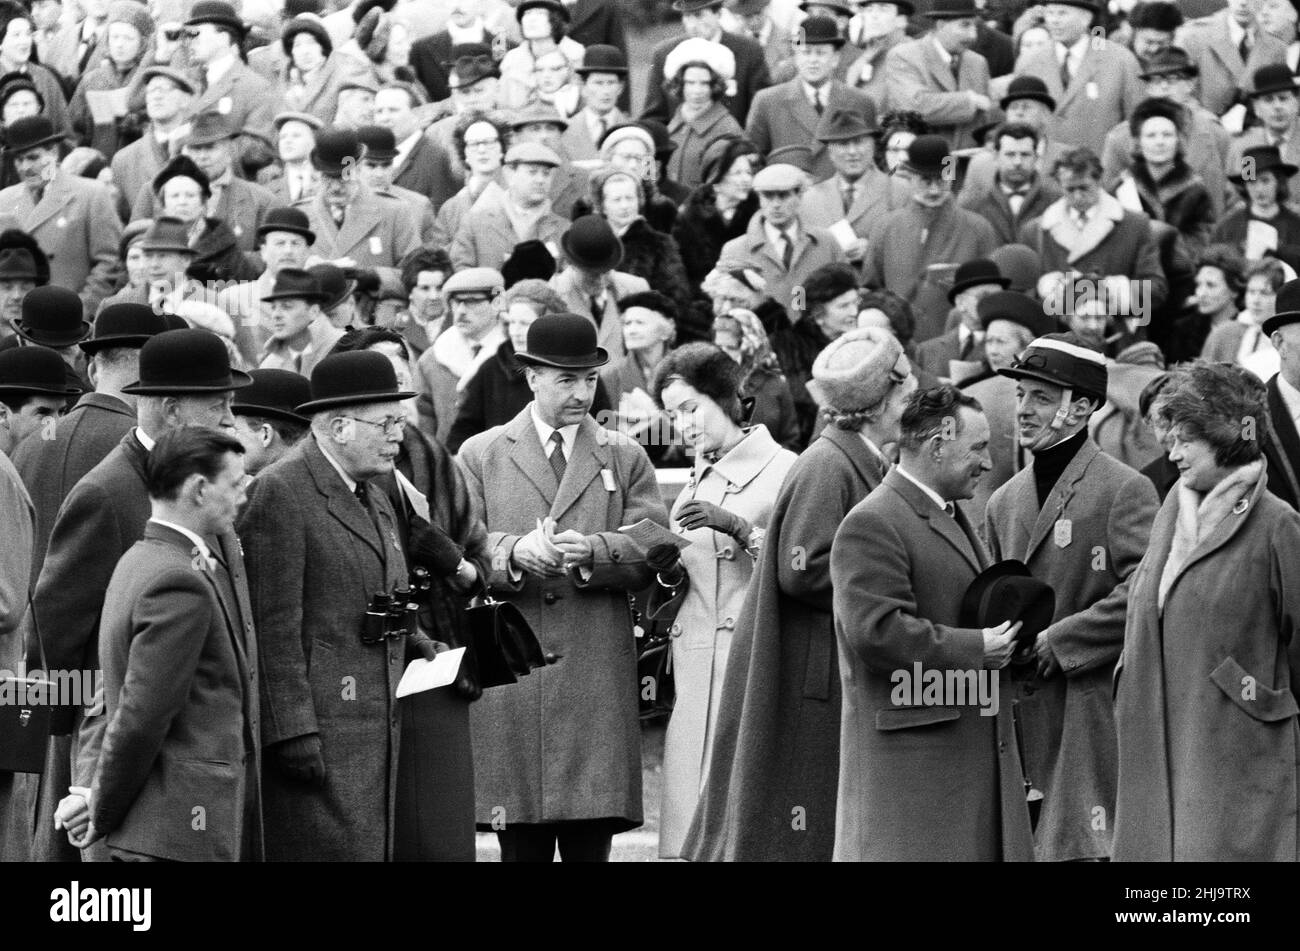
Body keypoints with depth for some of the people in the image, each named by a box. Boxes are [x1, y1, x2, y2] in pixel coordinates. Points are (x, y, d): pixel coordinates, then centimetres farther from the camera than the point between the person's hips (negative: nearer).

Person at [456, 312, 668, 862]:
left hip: (597, 687, 1)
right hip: (509, 683, -1)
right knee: (522, 847, -1)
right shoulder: (479, 456, 11)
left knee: (590, 844, -3)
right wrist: (515, 552, -18)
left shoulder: (625, 459, 14)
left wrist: (592, 550, -16)